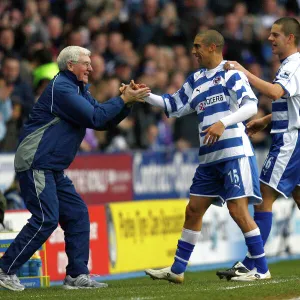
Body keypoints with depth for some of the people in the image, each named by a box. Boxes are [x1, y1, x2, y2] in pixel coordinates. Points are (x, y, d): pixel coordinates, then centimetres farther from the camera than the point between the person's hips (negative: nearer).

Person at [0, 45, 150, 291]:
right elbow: (94, 117, -19)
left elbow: (104, 121, 14)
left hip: (53, 169, 10)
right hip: (35, 164, -10)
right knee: (46, 219, -15)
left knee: (77, 214, 5)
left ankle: (77, 275, 6)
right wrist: (124, 100, -12)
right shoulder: (60, 88, -14)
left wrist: (127, 101, 0)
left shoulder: (79, 90, 18)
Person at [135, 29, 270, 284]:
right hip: (209, 157, 8)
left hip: (235, 152, -8)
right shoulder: (196, 79, 16)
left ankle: (262, 269, -3)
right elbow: (174, 106, 25)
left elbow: (251, 105, -17)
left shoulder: (231, 73, -6)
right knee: (194, 210, 9)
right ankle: (177, 270, 17)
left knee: (237, 209, -12)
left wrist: (223, 123, -28)